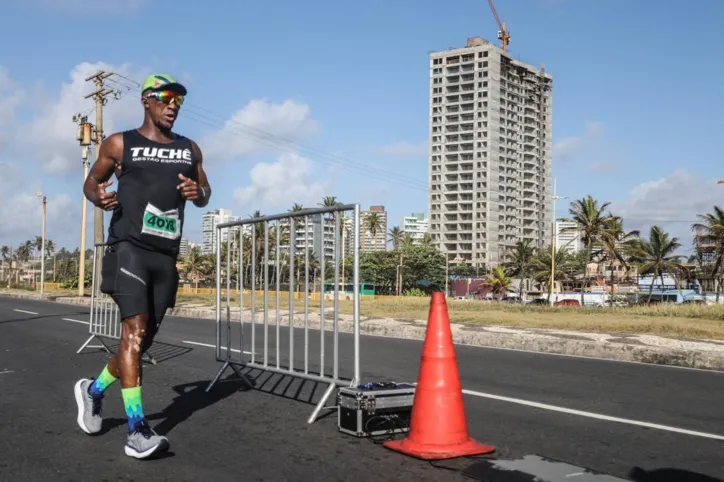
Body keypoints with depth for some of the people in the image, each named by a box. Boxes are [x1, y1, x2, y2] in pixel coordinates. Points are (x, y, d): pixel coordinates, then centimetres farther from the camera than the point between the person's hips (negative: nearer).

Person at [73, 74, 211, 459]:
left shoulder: (190, 149, 15)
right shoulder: (119, 144, 4)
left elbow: (204, 195, 20)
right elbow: (91, 182, 11)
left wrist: (198, 192, -5)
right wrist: (98, 196, -13)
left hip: (166, 255, 5)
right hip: (129, 247, -5)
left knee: (145, 339, 11)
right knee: (135, 330, -17)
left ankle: (93, 389, 35)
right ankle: (137, 430, -16)